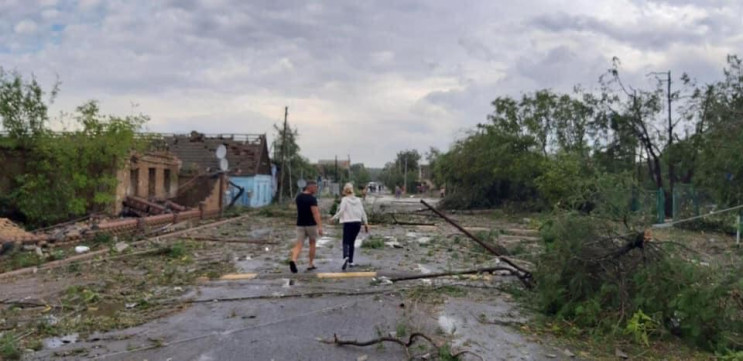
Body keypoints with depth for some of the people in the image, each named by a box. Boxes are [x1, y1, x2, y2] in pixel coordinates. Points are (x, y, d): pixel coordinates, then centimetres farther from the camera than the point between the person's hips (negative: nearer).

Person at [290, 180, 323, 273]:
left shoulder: (298, 197, 8)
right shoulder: (312, 199, -15)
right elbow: (315, 213, -23)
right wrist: (320, 227, -26)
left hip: (300, 224, 5)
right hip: (311, 224, -5)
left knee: (299, 245, -1)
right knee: (312, 243, 14)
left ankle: (293, 260, -26)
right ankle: (311, 264, 19)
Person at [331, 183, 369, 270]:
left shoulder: (344, 199, -5)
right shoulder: (358, 200, 8)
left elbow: (341, 211, -13)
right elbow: (363, 212, 8)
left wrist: (334, 218, -1)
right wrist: (366, 223, 13)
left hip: (348, 223, -4)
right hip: (357, 223, 5)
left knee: (346, 242, -6)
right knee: (352, 242, 16)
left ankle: (346, 257, -33)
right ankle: (350, 261, 18)